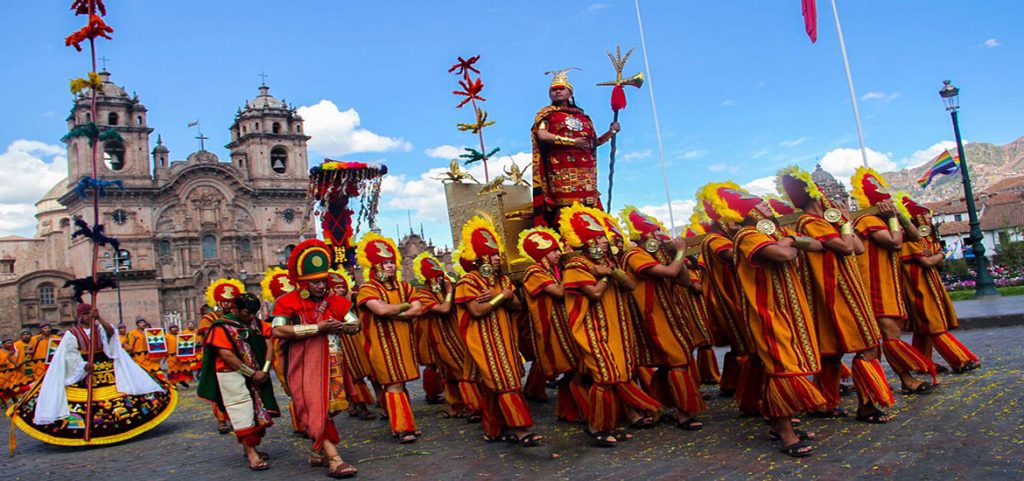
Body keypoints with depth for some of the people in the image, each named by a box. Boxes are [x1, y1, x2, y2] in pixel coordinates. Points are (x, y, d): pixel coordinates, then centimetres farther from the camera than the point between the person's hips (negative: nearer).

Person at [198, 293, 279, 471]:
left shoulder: (257, 323, 7)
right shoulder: (222, 326, -9)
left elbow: (268, 344, 1)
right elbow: (226, 355, -15)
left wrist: (265, 370, -12)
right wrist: (251, 373, -15)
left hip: (257, 374, 6)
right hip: (232, 375, -6)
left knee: (258, 410, 9)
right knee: (242, 411, -9)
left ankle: (250, 447, 23)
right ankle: (251, 455, -9)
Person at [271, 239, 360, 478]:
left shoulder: (333, 302, 7)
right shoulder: (288, 302, -8)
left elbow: (355, 324, 10)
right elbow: (278, 331, -23)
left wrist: (342, 327, -15)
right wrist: (317, 328, -23)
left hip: (329, 366, 5)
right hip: (304, 369, -5)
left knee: (327, 409, 12)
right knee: (317, 411, -10)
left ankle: (317, 452, 30)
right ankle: (334, 460, -13)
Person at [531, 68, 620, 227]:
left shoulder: (583, 116, 23)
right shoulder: (547, 113, 11)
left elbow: (593, 143, 24)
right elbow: (542, 135, -7)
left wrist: (611, 132, 9)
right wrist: (572, 141, -10)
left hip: (585, 168, 4)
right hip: (560, 167, -4)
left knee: (589, 205, -4)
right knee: (566, 205, -14)